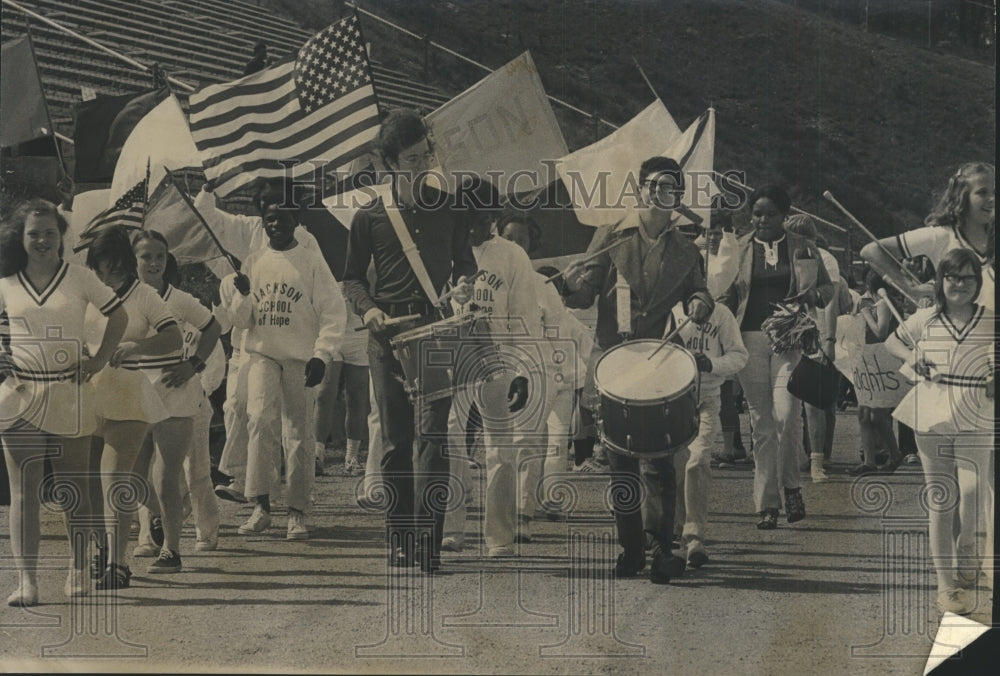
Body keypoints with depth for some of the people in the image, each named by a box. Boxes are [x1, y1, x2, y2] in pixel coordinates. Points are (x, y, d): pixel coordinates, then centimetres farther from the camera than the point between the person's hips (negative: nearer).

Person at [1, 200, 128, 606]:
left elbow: (118, 317, 10)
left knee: (74, 489, 7)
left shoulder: (79, 279, 2)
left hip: (69, 395, -1)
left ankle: (78, 572, 20)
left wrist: (99, 361, 3)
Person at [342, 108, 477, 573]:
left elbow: (464, 262, 21)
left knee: (431, 434, -13)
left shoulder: (447, 209, 10)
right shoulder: (369, 217, 7)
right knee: (395, 440, 4)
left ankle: (428, 540, -16)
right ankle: (399, 538, 14)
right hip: (388, 334, 1)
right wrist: (368, 308, -6)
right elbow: (353, 277, 14)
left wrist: (464, 286, -2)